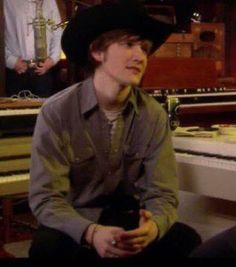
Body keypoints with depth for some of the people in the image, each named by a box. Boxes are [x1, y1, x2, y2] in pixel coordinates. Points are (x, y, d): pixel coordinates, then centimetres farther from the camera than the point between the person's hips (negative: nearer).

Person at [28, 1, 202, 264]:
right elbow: (46, 197, -19)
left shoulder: (154, 115, -7)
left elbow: (163, 192, -9)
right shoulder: (56, 112, -16)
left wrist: (154, 225, -34)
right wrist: (91, 232, -38)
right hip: (75, 224, -2)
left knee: (186, 240, -23)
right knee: (48, 246, -33)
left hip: (129, 220, 2)